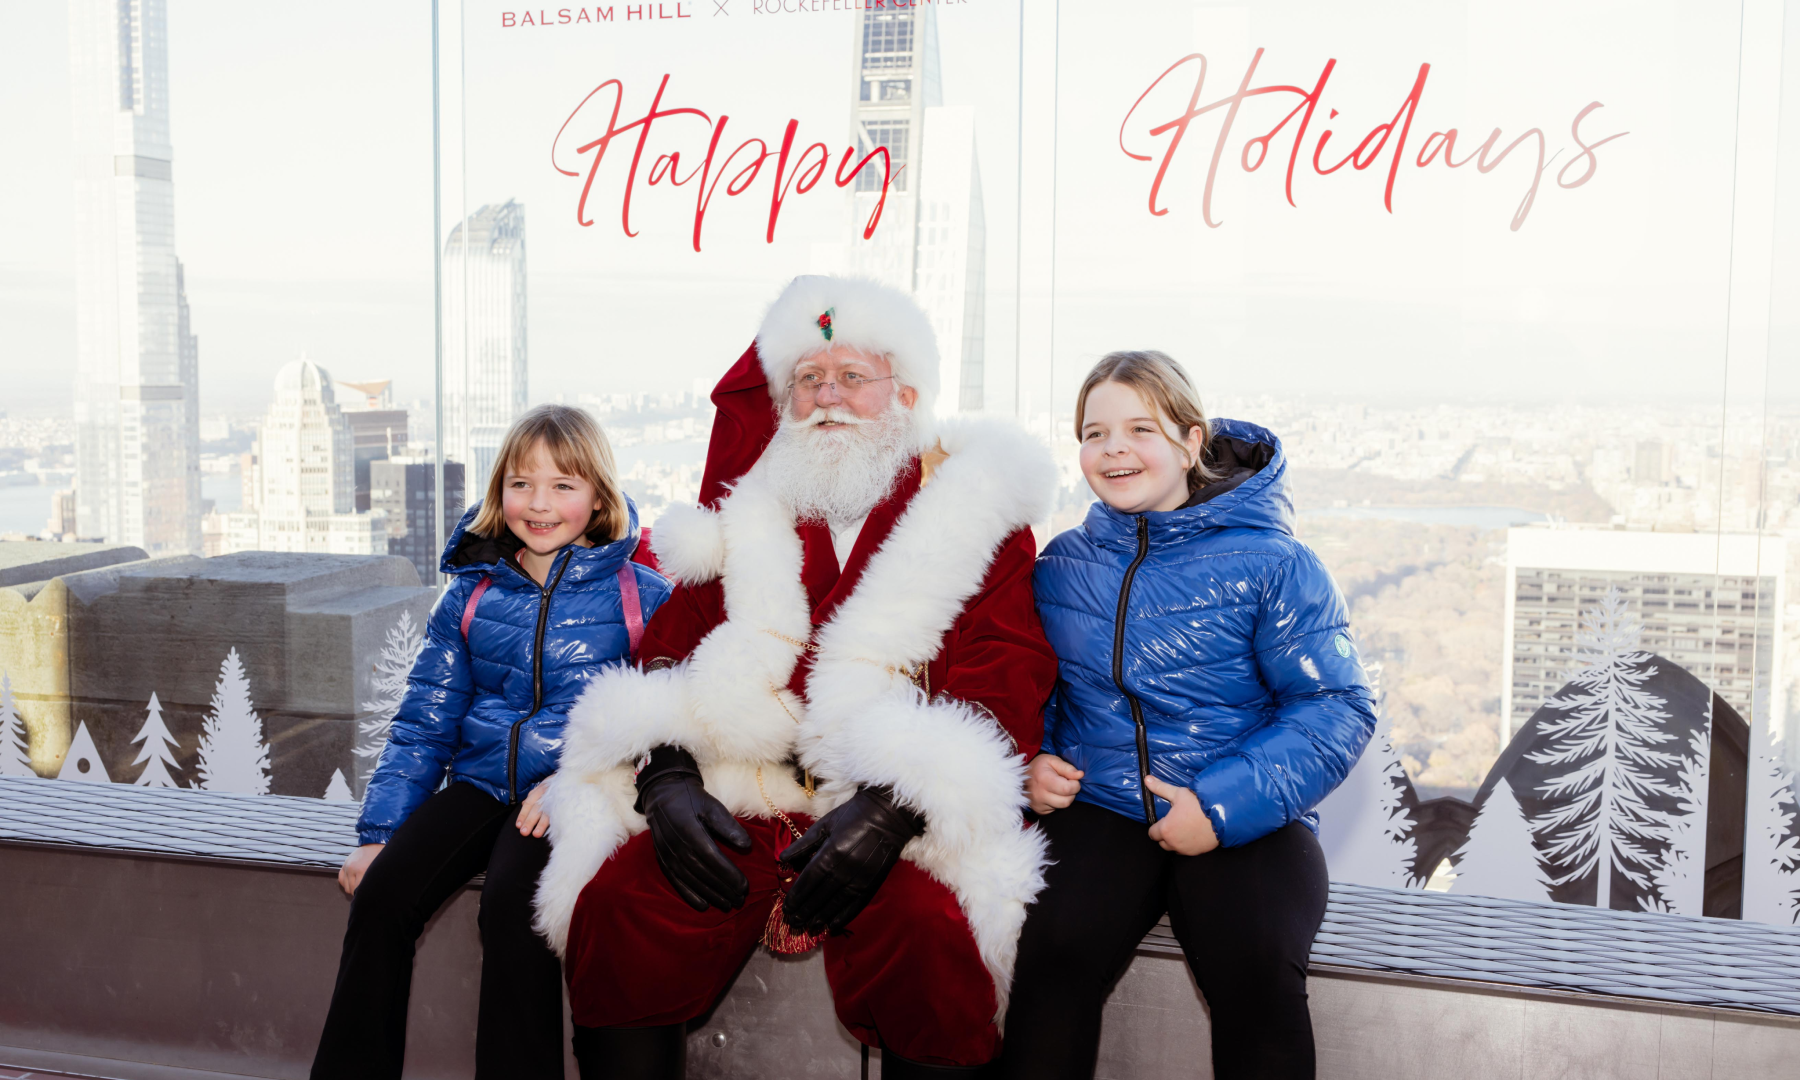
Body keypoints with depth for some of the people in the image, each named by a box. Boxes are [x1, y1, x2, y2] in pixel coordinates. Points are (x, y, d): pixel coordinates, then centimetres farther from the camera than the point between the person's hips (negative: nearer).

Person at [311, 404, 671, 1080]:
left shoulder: (641, 597, 1)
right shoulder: (470, 596, 13)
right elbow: (424, 721, 15)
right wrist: (380, 833, 6)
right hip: (480, 781, 4)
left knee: (511, 903, -30)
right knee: (380, 893, -19)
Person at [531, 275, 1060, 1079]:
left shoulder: (972, 507, 7)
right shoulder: (748, 506, 18)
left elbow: (1004, 687, -4)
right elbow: (672, 647, 15)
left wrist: (891, 808, -20)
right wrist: (666, 778, -7)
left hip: (903, 811, -3)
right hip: (734, 799, 3)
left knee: (928, 929, -33)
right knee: (614, 901, -22)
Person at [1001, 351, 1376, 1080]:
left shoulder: (1271, 565, -3)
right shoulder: (1061, 565, 10)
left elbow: (1339, 708, -7)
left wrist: (1226, 805, -18)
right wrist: (1028, 761, -3)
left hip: (1247, 825, -2)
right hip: (1098, 809, 2)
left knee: (1259, 971, -28)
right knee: (1053, 949, -27)